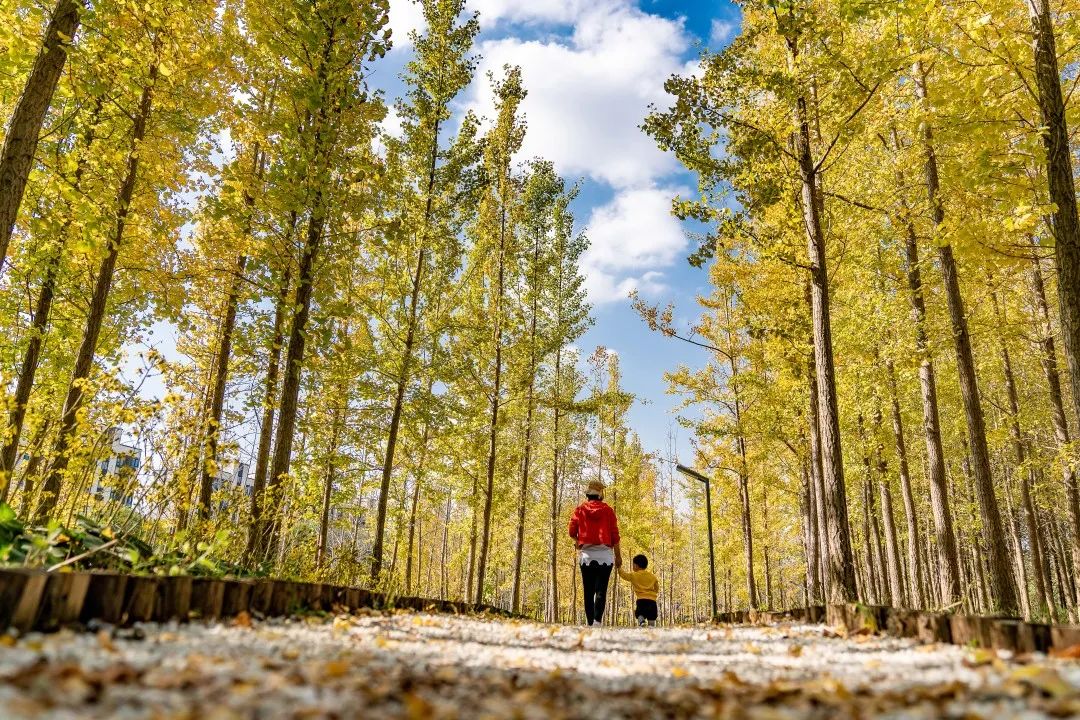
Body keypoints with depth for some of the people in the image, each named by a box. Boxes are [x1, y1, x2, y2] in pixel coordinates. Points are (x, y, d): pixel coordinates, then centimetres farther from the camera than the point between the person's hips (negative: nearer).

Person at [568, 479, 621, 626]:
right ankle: (597, 621, -19)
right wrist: (618, 555, 7)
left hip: (586, 554, 1)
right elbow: (614, 534, 2)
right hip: (605, 554, -1)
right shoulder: (608, 510, 4)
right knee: (601, 590, -5)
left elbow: (572, 532, 3)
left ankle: (589, 623, 3)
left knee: (588, 591, 6)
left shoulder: (579, 509, 6)